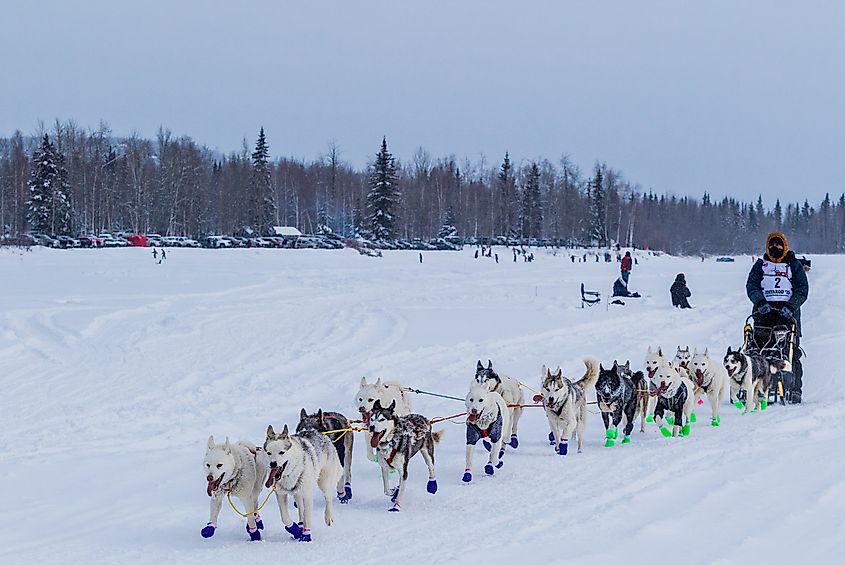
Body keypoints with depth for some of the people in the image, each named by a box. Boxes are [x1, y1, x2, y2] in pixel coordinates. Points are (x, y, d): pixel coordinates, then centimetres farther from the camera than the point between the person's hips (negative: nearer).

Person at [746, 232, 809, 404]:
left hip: (788, 313, -1)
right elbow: (751, 285, 5)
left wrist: (791, 306, -12)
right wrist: (760, 302, -13)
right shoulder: (760, 265, 16)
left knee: (791, 353, -7)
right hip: (764, 312, 1)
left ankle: (794, 390, -4)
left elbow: (802, 289, 4)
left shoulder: (794, 265, 12)